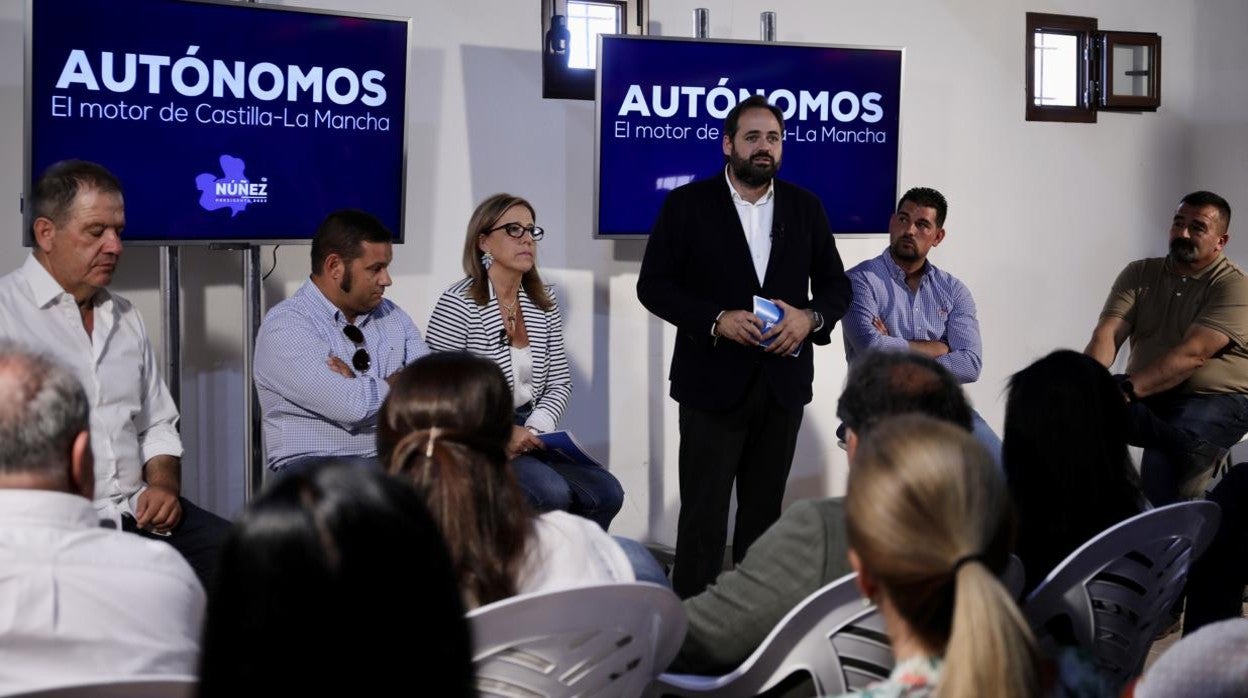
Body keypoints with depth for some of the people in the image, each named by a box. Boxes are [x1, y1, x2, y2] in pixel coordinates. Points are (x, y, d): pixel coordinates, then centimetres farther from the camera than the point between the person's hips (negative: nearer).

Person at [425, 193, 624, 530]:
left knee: (607, 492, -13)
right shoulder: (457, 305, -10)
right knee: (551, 493, -28)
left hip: (528, 432, 6)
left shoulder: (543, 301, 9)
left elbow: (560, 381, 10)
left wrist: (535, 429, -9)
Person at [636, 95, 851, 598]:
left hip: (783, 382, 4)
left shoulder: (806, 208, 9)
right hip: (713, 382, -3)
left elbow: (836, 285, 13)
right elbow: (653, 285, -3)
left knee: (764, 512, 11)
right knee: (704, 514, -2)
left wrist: (810, 317, -10)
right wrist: (716, 320, -17)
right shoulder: (687, 204, -1)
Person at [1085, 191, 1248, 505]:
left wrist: (1128, 389, -35)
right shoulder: (1140, 274, 9)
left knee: (1163, 453, -37)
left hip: (1216, 401, -4)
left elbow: (1192, 354, -22)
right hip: (1147, 397, 5)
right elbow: (1107, 334, -7)